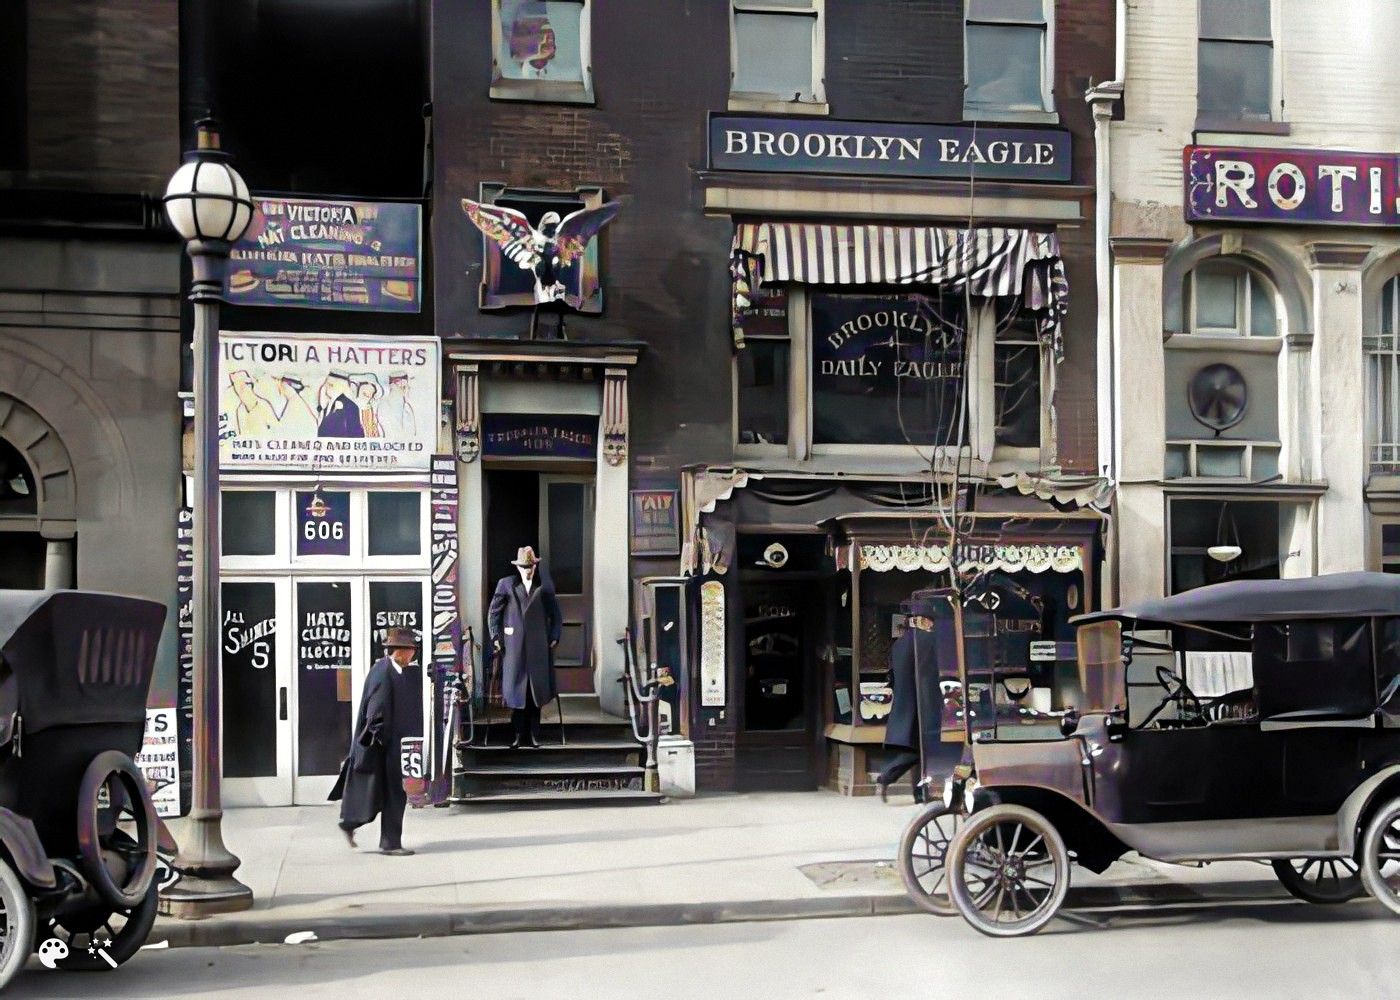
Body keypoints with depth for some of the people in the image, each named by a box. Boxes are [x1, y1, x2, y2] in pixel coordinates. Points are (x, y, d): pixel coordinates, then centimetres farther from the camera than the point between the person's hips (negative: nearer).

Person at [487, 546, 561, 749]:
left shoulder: (545, 587, 8)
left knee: (536, 690, 0)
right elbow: (493, 612, 9)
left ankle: (533, 734, 7)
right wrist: (496, 638, 2)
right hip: (513, 647, -1)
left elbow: (556, 615, 14)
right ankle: (519, 734, 5)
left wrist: (554, 637, 4)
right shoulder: (506, 584, 5)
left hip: (538, 647, 1)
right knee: (516, 690, -1)